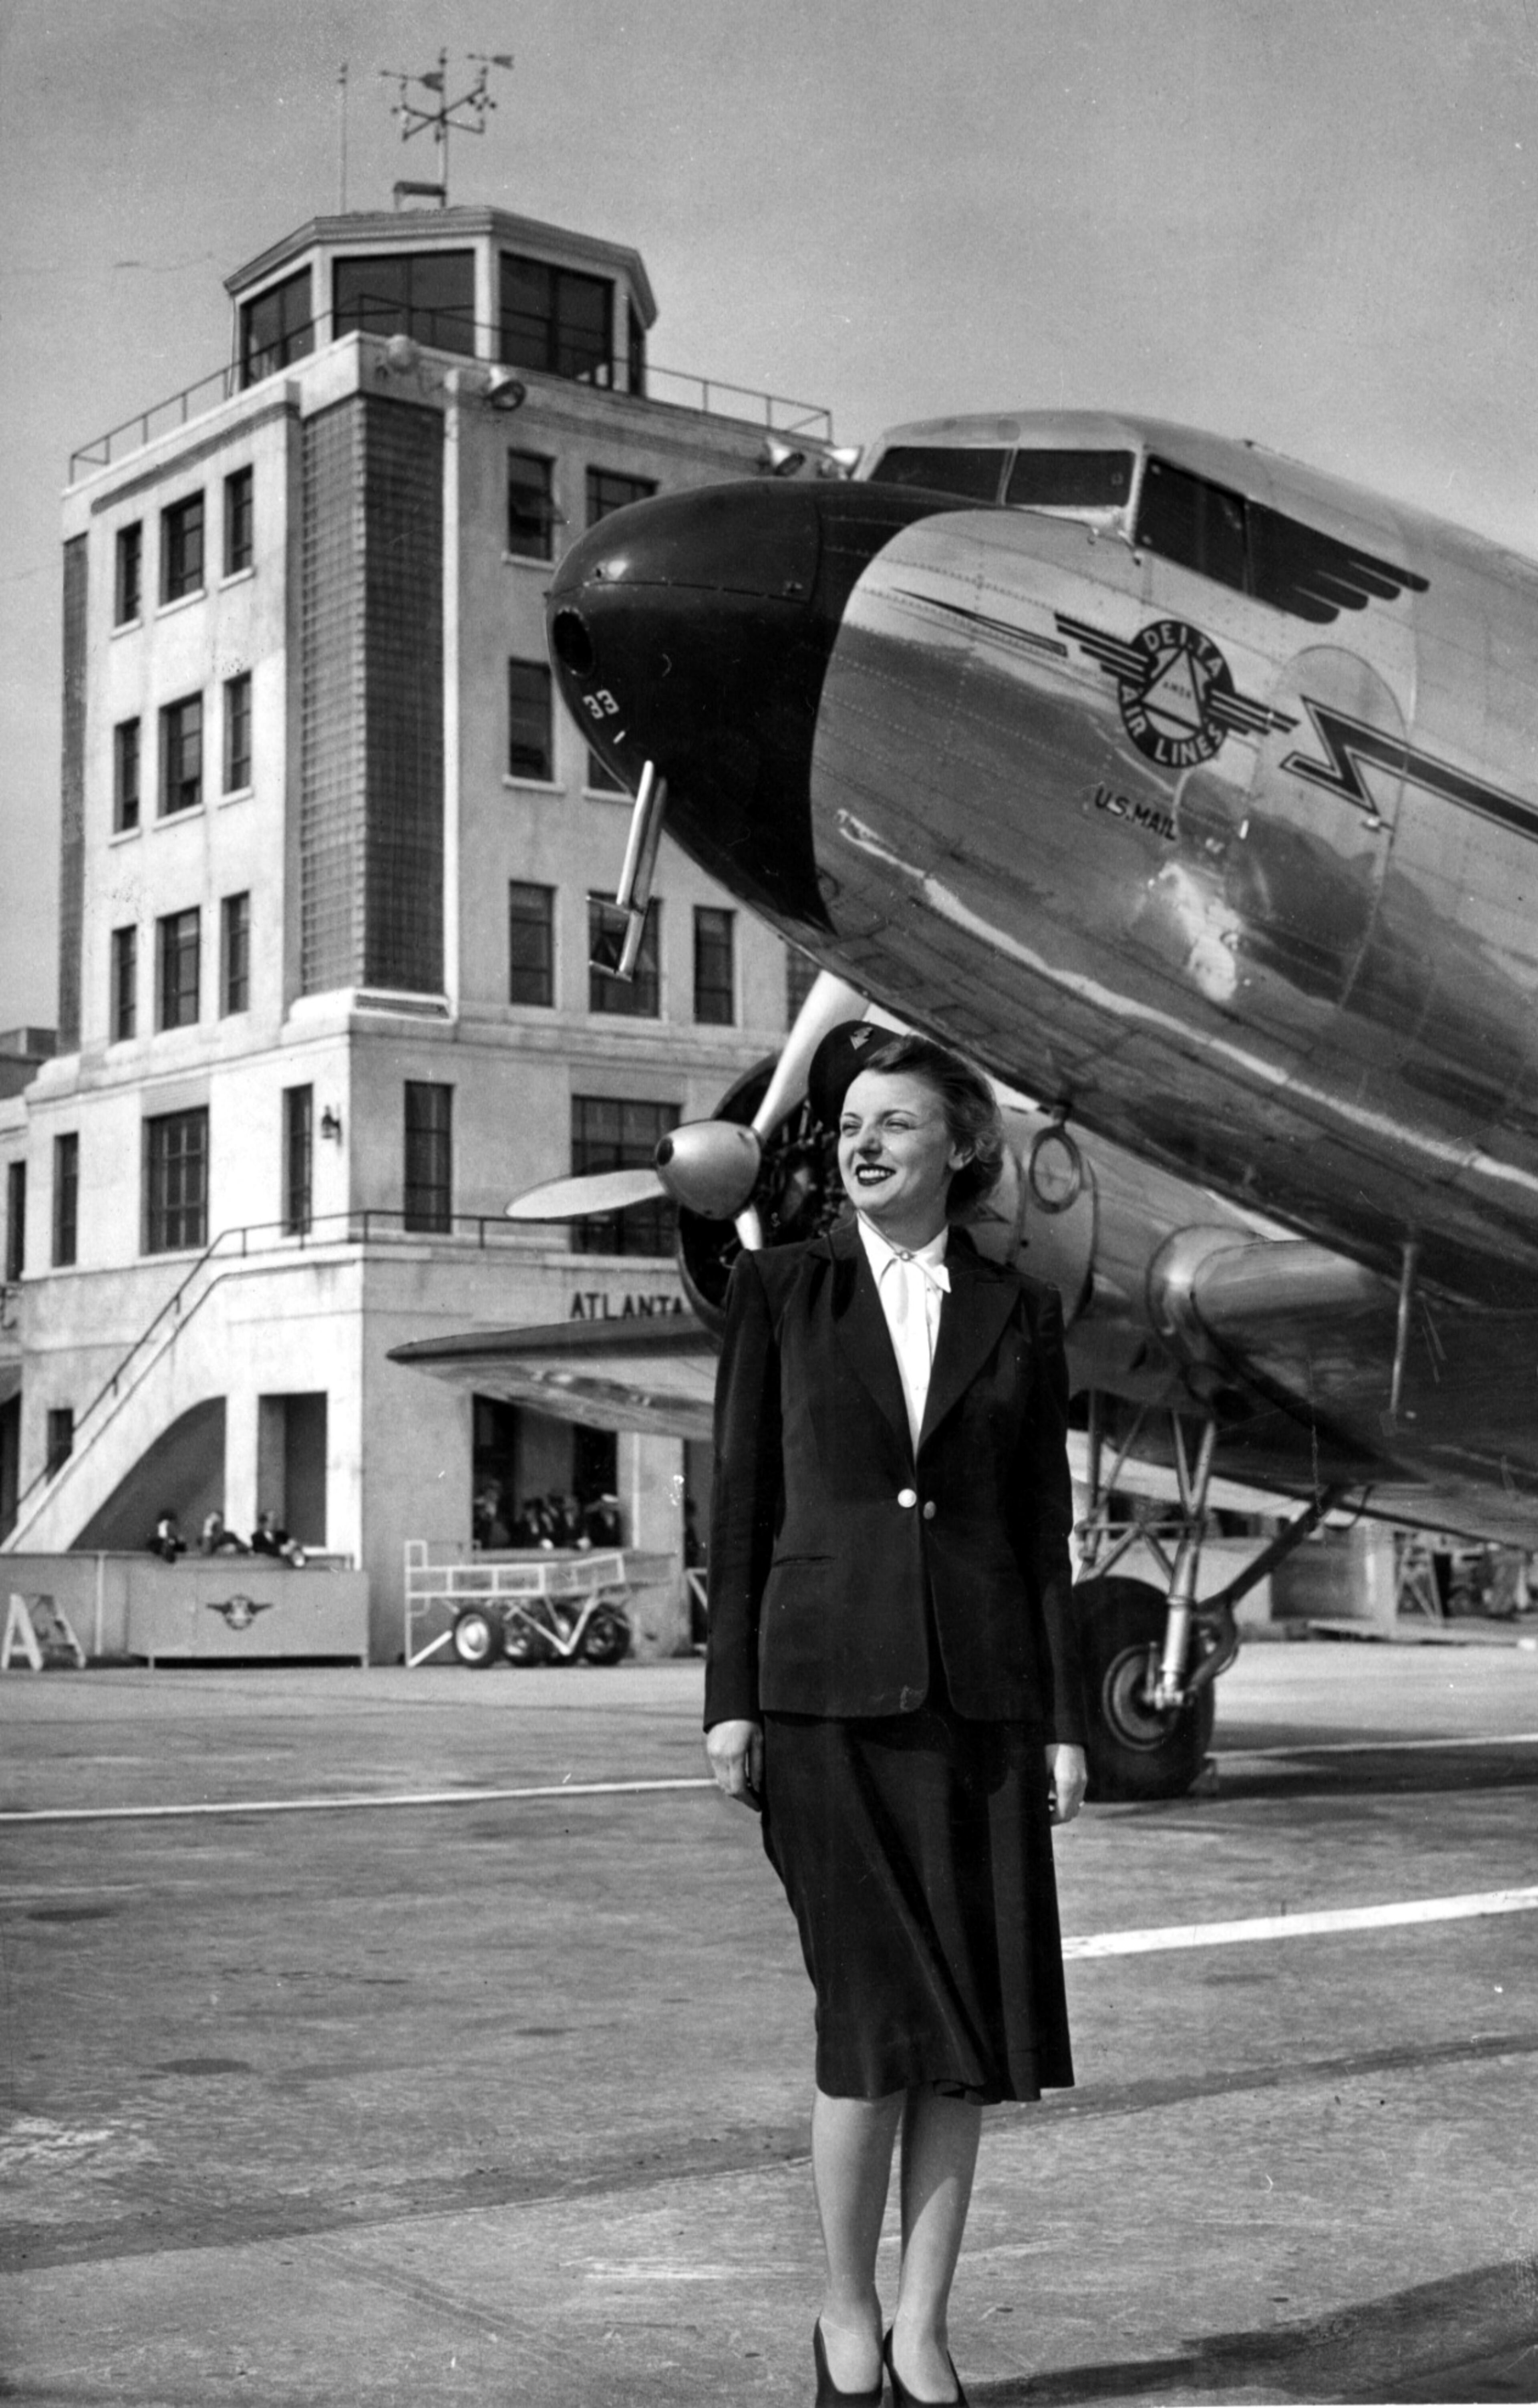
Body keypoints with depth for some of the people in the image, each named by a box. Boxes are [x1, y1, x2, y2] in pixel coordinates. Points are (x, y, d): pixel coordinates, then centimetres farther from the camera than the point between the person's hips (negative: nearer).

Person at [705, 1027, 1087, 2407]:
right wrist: (730, 1701, -2)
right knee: (877, 2012, -6)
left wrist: (1064, 1722, 3)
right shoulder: (779, 1292, 5)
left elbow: (1044, 1528, 8)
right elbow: (742, 1503, 3)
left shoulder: (1020, 1314, 8)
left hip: (977, 1691, 2)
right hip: (827, 1684, -2)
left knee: (972, 2022, 3)